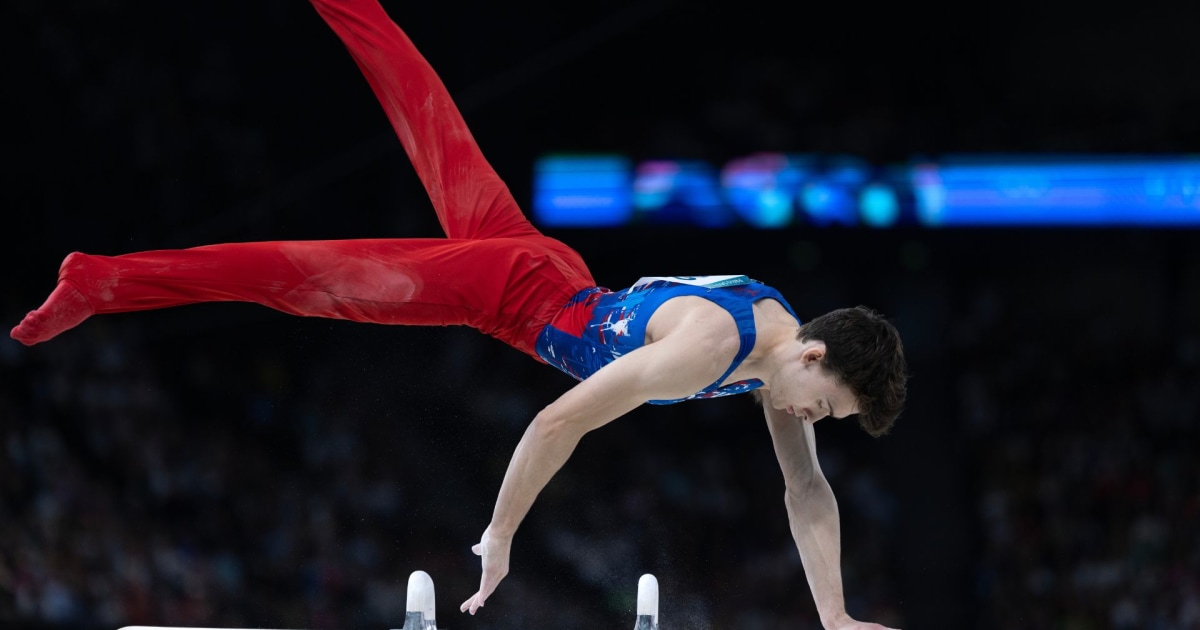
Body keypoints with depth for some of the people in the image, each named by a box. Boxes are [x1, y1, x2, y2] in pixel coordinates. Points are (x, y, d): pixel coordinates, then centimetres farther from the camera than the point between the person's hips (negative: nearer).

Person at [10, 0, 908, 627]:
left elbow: (810, 495, 4)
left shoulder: (789, 348, -7)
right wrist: (498, 540, -26)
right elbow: (559, 423, -33)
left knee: (432, 125, 23)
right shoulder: (709, 346, -32)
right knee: (312, 280, -10)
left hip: (555, 285, 8)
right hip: (511, 284, -8)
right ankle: (100, 285, -12)